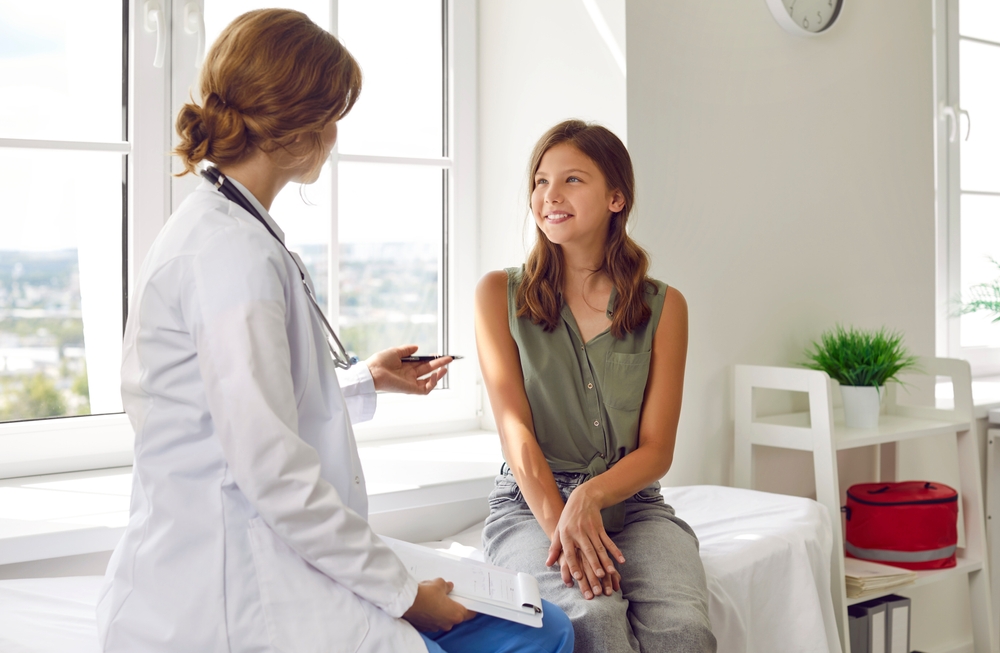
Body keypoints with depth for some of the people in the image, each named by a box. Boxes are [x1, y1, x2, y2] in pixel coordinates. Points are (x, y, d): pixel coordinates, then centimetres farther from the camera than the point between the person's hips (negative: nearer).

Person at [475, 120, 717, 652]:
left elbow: (655, 451, 1)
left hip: (630, 502, 2)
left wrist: (590, 497, -20)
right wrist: (560, 524, -20)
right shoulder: (499, 294, 4)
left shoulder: (663, 306, 6)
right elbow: (515, 429, -5)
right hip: (531, 502, -1)